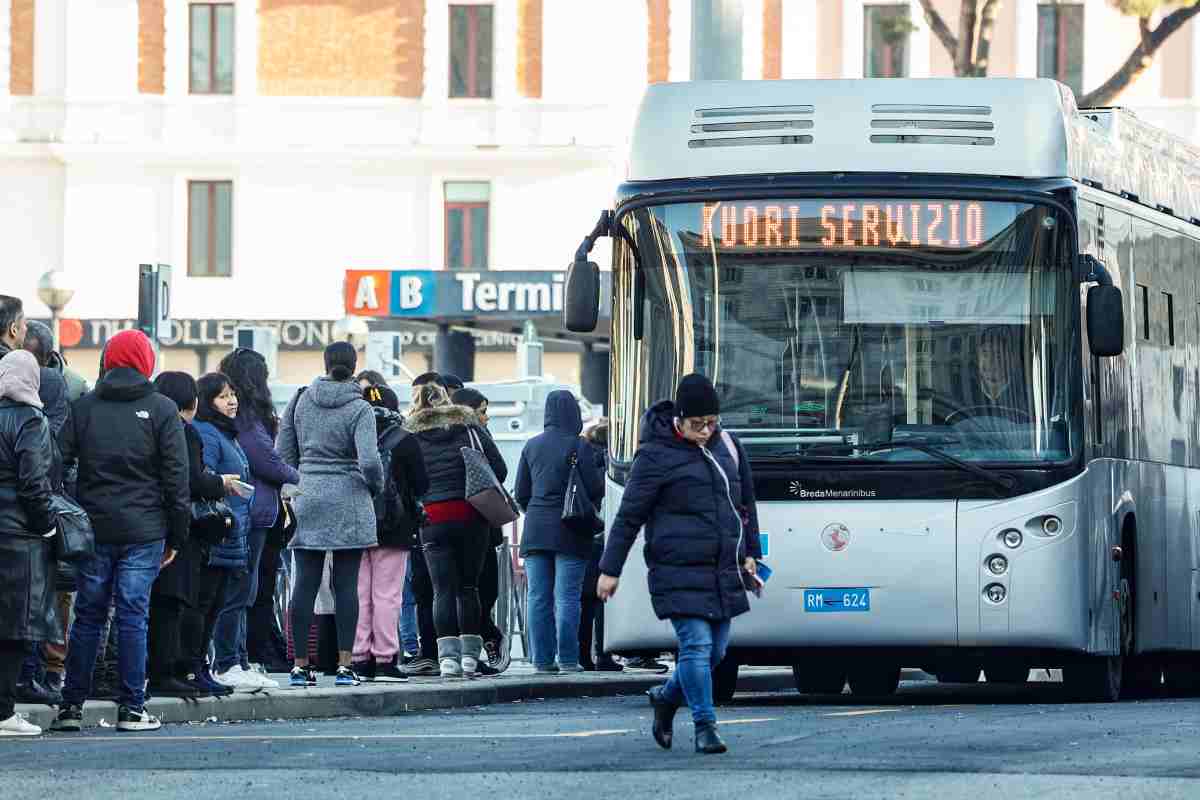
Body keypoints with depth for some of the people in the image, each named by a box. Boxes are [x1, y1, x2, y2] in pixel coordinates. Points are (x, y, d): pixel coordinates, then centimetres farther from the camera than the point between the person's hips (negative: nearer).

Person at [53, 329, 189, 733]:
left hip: (93, 530, 2)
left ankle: (71, 705, 8)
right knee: (133, 616, 0)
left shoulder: (82, 408, 5)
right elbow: (176, 477, -3)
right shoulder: (161, 410, -1)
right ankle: (132, 709, 0)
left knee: (88, 615, 8)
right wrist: (176, 536, 2)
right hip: (143, 531, -2)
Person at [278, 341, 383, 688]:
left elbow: (284, 453, 7)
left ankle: (300, 665, 3)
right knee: (346, 584, 0)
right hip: (348, 503, -3)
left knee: (305, 583, 4)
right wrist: (376, 486, 2)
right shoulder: (359, 409, -8)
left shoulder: (301, 400, 5)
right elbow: (369, 461, -17)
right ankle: (345, 665, -3)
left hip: (306, 500, 3)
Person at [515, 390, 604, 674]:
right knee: (567, 596, -2)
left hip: (536, 531, 4)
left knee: (538, 597, 5)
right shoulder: (579, 446, -8)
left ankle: (542, 659, 4)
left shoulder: (532, 446, 7)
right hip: (569, 533, -4)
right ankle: (568, 659, -4)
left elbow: (521, 494, 10)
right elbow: (594, 490, -10)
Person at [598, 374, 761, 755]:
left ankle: (666, 698, 31)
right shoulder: (656, 456, -7)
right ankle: (704, 725, -3)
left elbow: (746, 501, 22)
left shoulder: (726, 445, 10)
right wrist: (610, 570, -4)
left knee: (716, 650, 7)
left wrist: (749, 552, 19)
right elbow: (629, 516, -4)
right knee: (696, 644, -12)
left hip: (723, 572, 6)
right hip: (679, 570, -6)